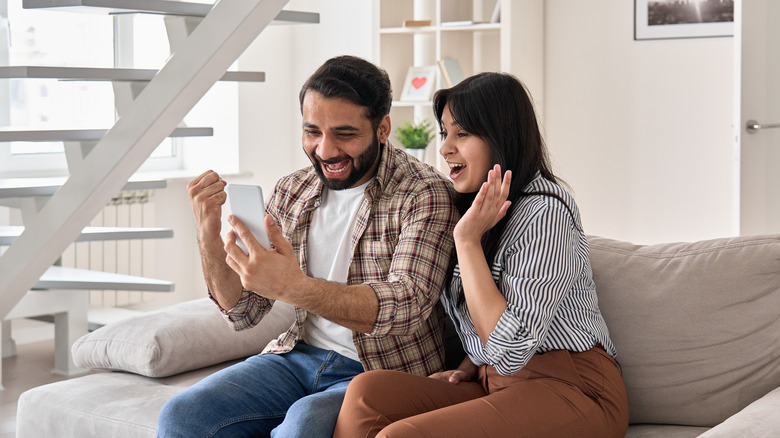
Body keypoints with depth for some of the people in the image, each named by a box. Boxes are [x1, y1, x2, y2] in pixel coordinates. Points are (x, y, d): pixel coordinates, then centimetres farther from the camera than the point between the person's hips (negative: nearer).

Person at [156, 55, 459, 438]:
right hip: (299, 357, 5)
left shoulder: (426, 194, -12)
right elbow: (243, 312, 8)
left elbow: (405, 305, -25)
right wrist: (209, 237, -11)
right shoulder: (291, 192, 6)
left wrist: (291, 287, -39)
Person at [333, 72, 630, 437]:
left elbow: (510, 351, -21)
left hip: (571, 389, -8)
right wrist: (467, 367, 7)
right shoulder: (474, 207, 14)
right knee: (367, 390, -16)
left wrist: (467, 239, -18)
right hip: (492, 383, 8)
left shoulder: (545, 213, -15)